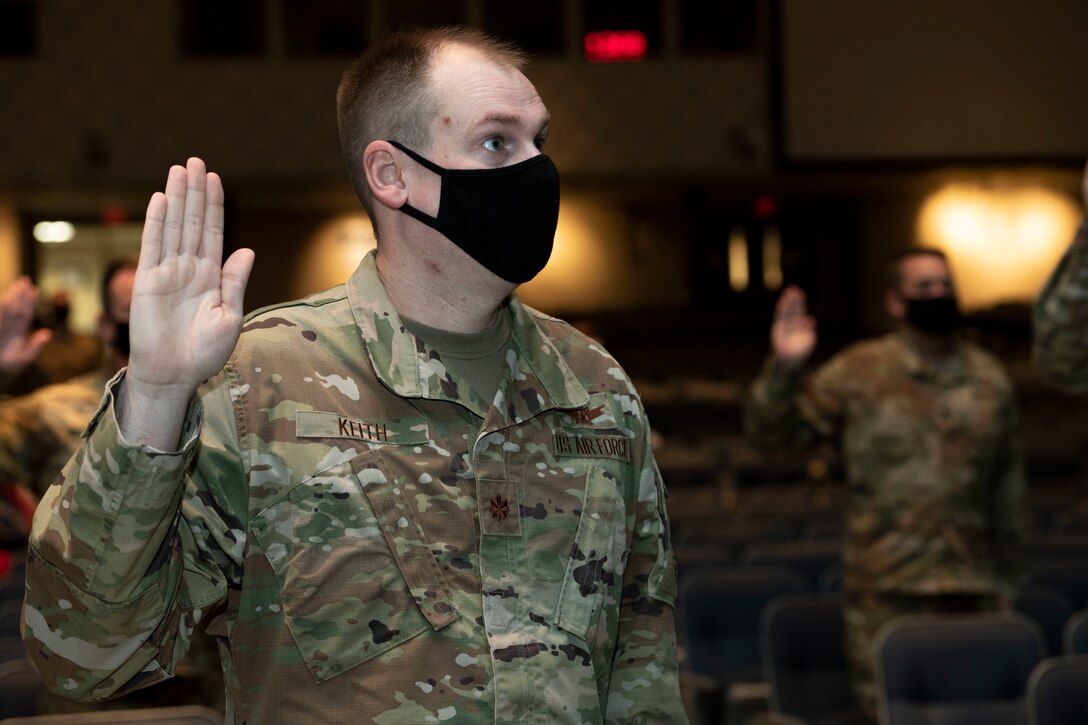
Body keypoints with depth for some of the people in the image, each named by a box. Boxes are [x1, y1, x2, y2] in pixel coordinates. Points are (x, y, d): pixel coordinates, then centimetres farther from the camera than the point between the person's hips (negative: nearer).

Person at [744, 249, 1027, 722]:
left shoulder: (989, 380, 11)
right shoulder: (858, 374, 2)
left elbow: (1008, 488, 16)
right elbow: (772, 430, 0)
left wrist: (1007, 579, 15)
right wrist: (783, 368, -18)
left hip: (972, 589, 3)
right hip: (885, 589, -3)